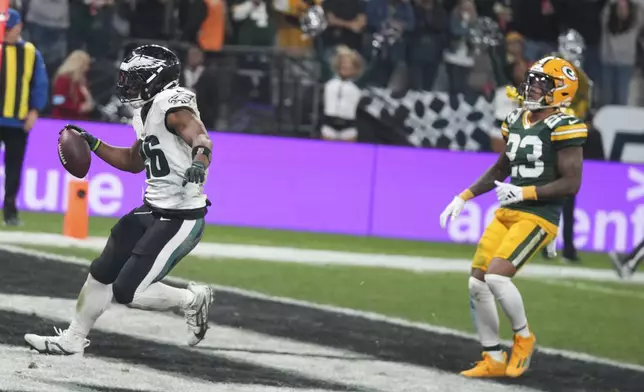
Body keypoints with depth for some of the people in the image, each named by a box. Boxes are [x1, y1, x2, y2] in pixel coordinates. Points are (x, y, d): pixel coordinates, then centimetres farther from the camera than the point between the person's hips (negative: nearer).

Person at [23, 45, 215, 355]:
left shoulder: (171, 104, -18)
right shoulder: (147, 112, 12)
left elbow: (199, 136, -38)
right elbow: (134, 162, 28)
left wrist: (198, 160, -60)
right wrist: (92, 144, 21)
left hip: (180, 220, -10)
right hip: (152, 211, 10)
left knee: (126, 292, -10)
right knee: (101, 273, 17)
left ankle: (193, 299, 11)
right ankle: (73, 339, 33)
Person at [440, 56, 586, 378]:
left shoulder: (561, 128, -12)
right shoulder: (516, 121, 11)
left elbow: (571, 183, -16)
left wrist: (525, 193, -22)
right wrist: (462, 198, 17)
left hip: (539, 217, -8)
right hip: (507, 214, 8)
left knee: (496, 277, -22)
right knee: (477, 284, 3)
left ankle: (523, 337, 3)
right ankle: (493, 360, 15)